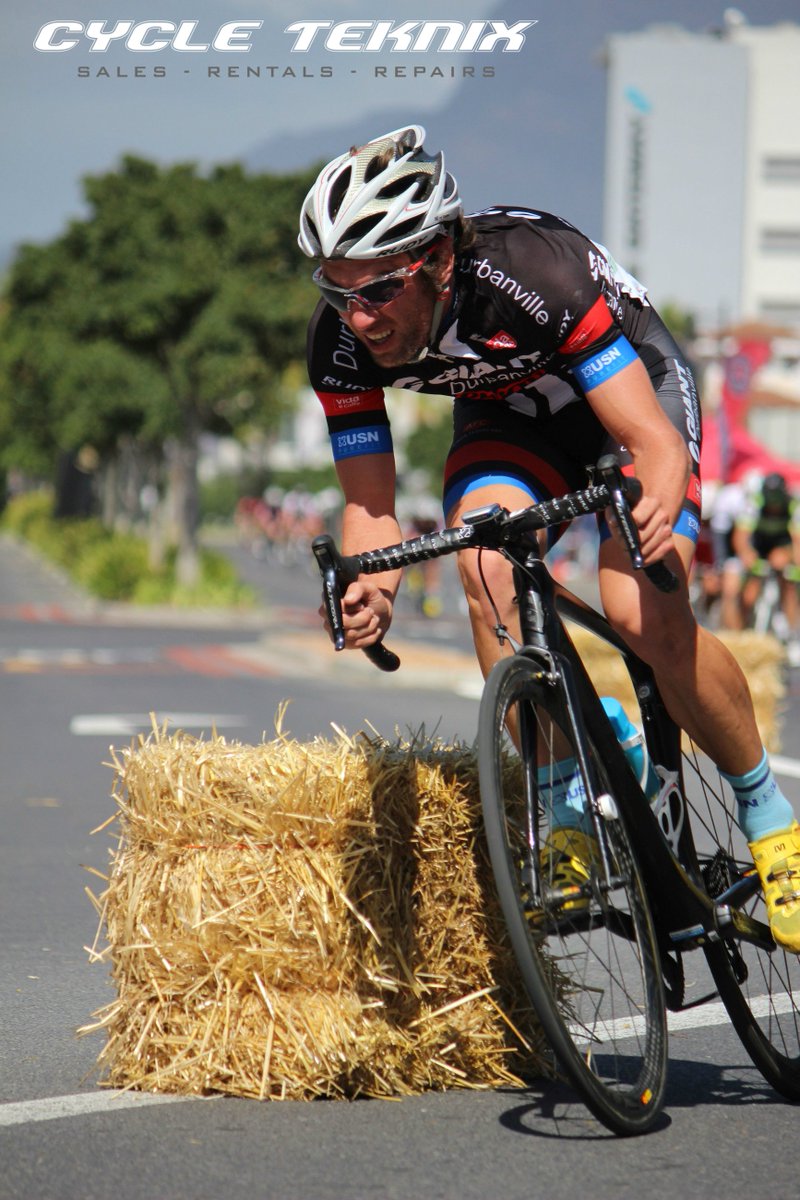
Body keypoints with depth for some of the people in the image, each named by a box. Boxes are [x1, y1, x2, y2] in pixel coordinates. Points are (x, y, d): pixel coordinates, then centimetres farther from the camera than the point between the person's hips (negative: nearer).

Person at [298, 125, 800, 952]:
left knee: (645, 617, -24)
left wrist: (655, 506, -61)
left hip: (631, 387, -4)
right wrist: (372, 589, -39)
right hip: (509, 411, 4)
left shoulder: (534, 273, -40)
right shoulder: (341, 341, -25)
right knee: (488, 574, -27)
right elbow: (370, 506, -18)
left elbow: (655, 440, -39)